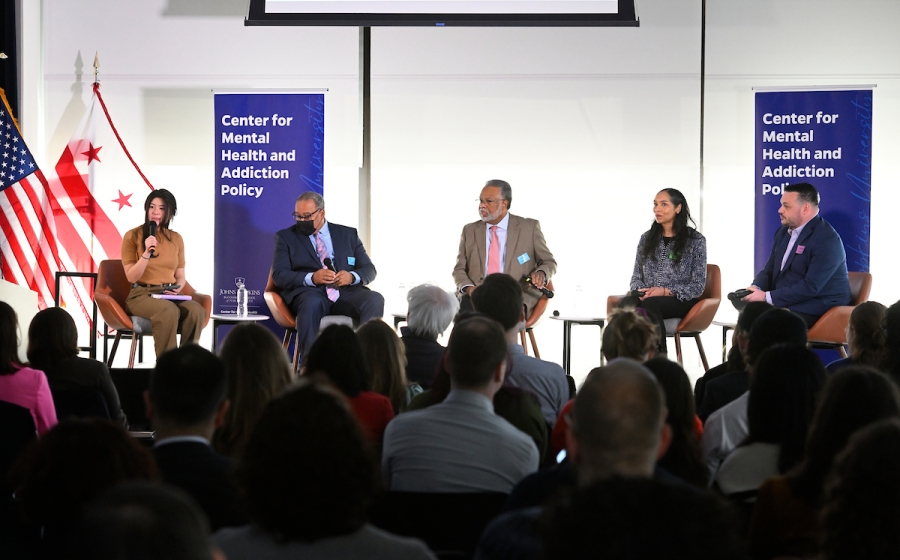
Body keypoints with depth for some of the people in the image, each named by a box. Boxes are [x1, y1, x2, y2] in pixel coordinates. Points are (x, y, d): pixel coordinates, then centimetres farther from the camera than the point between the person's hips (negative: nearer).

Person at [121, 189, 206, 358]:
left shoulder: (176, 239, 13)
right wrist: (147, 253, -18)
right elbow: (132, 277, -5)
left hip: (169, 295, 4)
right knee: (169, 310, -38)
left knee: (196, 310, -30)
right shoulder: (132, 236, 1)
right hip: (141, 295, -4)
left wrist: (178, 288, -4)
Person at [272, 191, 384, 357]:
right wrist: (312, 278, -17)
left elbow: (369, 269, 14)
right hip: (310, 293, -2)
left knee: (375, 299, -29)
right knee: (312, 302, -39)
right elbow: (279, 275, 1)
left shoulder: (348, 235, 18)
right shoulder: (286, 237, 13)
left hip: (346, 292, 2)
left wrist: (352, 276, -11)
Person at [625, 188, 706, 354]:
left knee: (649, 304, -37)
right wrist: (641, 290, -9)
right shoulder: (647, 238, 15)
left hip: (681, 301, -3)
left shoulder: (696, 240, 2)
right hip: (647, 297, 3)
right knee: (627, 303, -33)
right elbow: (636, 276, 15)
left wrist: (665, 291, -15)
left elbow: (697, 286, -2)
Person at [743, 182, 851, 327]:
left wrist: (767, 297, -22)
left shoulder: (827, 240, -16)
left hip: (818, 310, -8)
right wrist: (756, 288, -8)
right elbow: (769, 271, 16)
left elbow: (810, 287, -22)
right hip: (784, 303, 8)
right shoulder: (783, 232, 12)